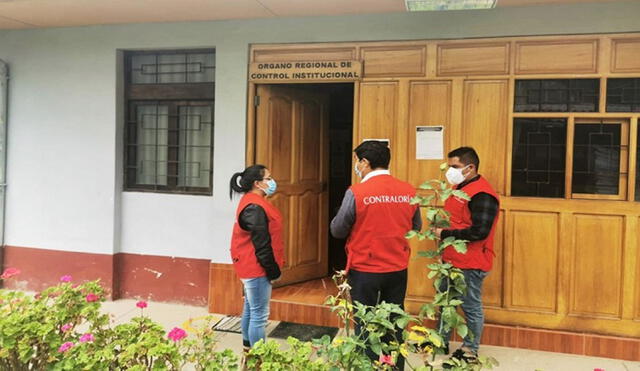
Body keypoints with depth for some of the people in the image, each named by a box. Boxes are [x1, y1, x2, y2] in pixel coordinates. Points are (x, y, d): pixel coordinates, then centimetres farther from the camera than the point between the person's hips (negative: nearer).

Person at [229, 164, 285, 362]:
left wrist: (271, 268, 18)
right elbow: (261, 244, -22)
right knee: (259, 315, -3)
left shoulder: (253, 202, 13)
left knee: (250, 310, 19)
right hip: (257, 268, -11)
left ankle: (249, 350, 31)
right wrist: (273, 270, -14)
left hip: (251, 267, 11)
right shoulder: (255, 207, -20)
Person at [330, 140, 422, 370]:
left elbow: (337, 230, -7)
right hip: (398, 269, 4)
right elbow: (416, 227, 10)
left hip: (364, 270, -4)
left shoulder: (356, 192, -16)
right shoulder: (409, 191, -4)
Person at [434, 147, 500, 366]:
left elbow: (479, 232, -27)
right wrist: (441, 222, 6)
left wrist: (444, 234, -20)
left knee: (471, 307, 5)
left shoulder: (482, 194, -20)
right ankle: (441, 343, 35)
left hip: (470, 264, -10)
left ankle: (470, 352, 21)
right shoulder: (460, 187, 12)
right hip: (451, 260, 10)